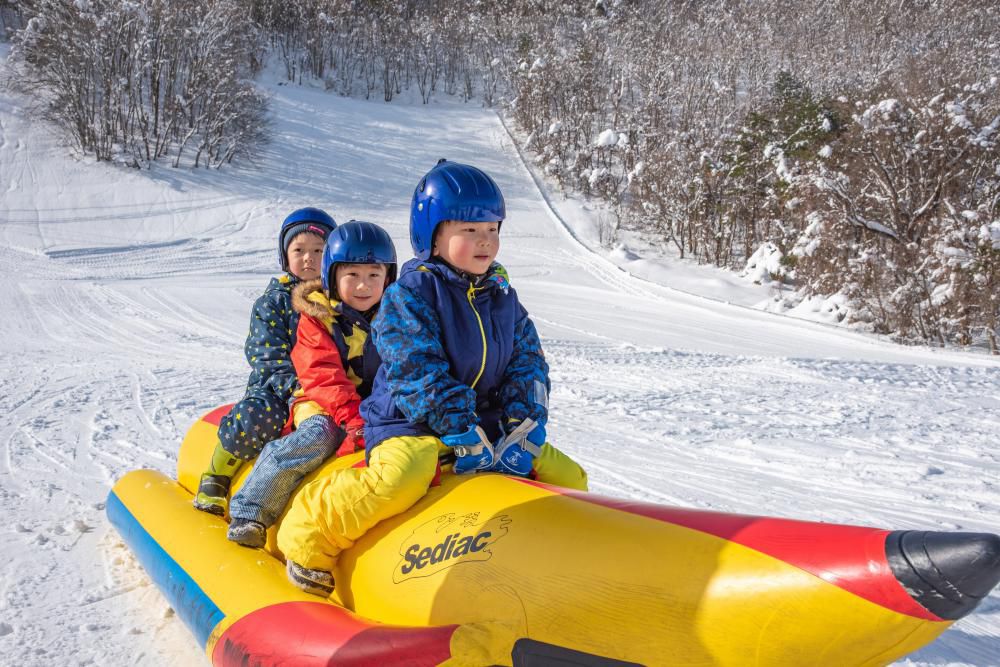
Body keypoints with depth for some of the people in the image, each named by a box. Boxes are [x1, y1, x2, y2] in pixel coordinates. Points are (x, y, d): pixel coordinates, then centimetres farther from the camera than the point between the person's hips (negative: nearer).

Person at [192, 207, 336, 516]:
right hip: (275, 387, -1)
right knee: (252, 419, -31)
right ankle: (215, 478, -5)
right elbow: (270, 358, -4)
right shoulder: (273, 301, 6)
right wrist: (297, 389, -20)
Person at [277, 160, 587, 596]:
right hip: (410, 423, -6)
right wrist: (466, 438, -25)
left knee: (568, 477, 2)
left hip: (486, 422, 7)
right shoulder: (410, 293, -10)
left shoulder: (502, 295, 10)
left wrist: (523, 428, -9)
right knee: (401, 479, -37)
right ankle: (309, 536, -14)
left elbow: (528, 363, 7)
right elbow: (419, 374, -19)